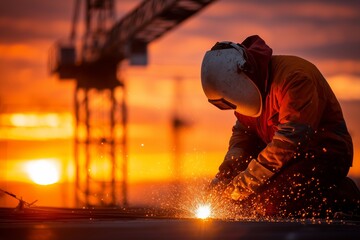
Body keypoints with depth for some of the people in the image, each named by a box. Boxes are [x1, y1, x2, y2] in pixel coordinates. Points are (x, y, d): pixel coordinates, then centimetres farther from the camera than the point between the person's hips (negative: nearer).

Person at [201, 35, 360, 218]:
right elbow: (243, 131, 13)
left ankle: (344, 197, -6)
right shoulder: (248, 84, 3)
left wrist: (242, 185, -28)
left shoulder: (294, 77, -25)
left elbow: (289, 140, -30)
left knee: (270, 201, -29)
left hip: (325, 154, -9)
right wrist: (228, 169, -7)